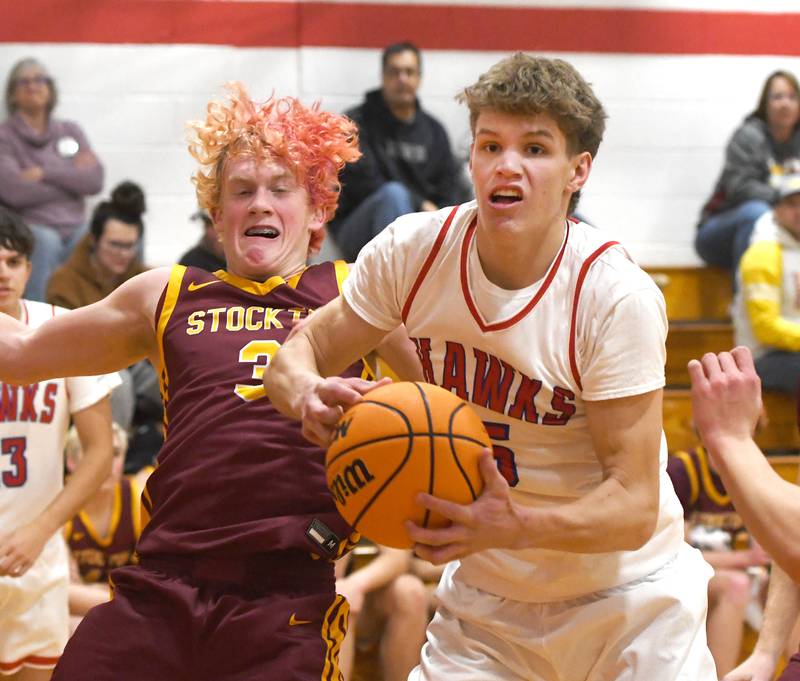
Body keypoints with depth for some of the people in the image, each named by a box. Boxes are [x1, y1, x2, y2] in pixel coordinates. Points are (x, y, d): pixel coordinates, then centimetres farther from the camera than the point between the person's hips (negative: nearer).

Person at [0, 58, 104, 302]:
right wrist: (71, 179, -1)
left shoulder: (71, 131, 17)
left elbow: (94, 181, 2)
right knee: (45, 242, -35)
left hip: (75, 228, 3)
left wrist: (45, 174, -8)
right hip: (30, 228, -3)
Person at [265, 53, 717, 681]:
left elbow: (635, 507, -25)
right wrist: (309, 394, -26)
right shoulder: (412, 250, -12)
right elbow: (298, 352, -1)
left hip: (625, 601, -3)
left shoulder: (619, 297, -24)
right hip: (484, 595, 3)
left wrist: (516, 528, -44)